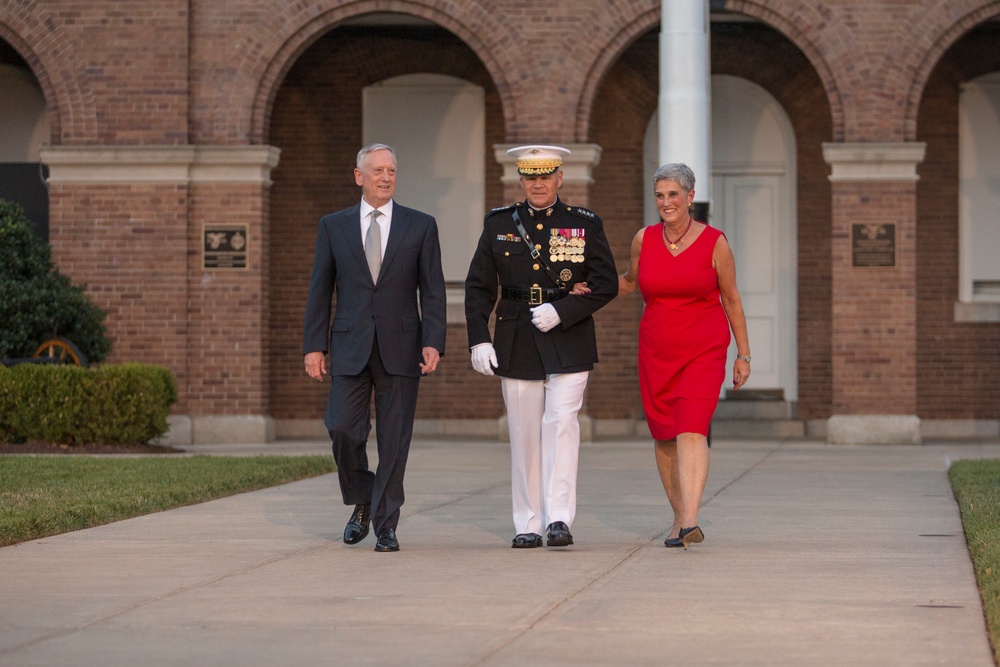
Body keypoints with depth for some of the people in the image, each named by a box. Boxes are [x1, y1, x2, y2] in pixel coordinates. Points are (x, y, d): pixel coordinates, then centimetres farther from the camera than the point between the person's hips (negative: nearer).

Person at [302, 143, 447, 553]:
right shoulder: (334, 226, 8)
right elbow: (320, 290, 8)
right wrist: (314, 346, 1)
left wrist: (433, 343, -8)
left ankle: (386, 524, 7)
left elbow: (432, 291, 3)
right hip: (350, 347, 1)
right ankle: (362, 503, 17)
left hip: (400, 347, -1)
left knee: (394, 439, -1)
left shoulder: (420, 226, 5)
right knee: (343, 430, -7)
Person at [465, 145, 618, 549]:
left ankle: (559, 518, -17)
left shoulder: (585, 225, 3)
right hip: (517, 344, 2)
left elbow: (607, 284, -1)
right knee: (524, 434, 4)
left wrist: (562, 311, -13)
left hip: (568, 340, -2)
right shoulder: (498, 224, 8)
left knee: (562, 423, -14)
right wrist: (478, 339, -4)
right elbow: (478, 287, 8)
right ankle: (528, 526, 10)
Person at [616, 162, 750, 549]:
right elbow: (630, 281, 21)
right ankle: (679, 518, 24)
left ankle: (690, 522, -29)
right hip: (656, 353, 4)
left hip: (703, 351, -4)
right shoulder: (644, 240, 3)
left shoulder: (714, 243, -5)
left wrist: (743, 354, 6)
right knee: (664, 436, 8)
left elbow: (731, 299, 4)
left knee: (692, 431, -18)